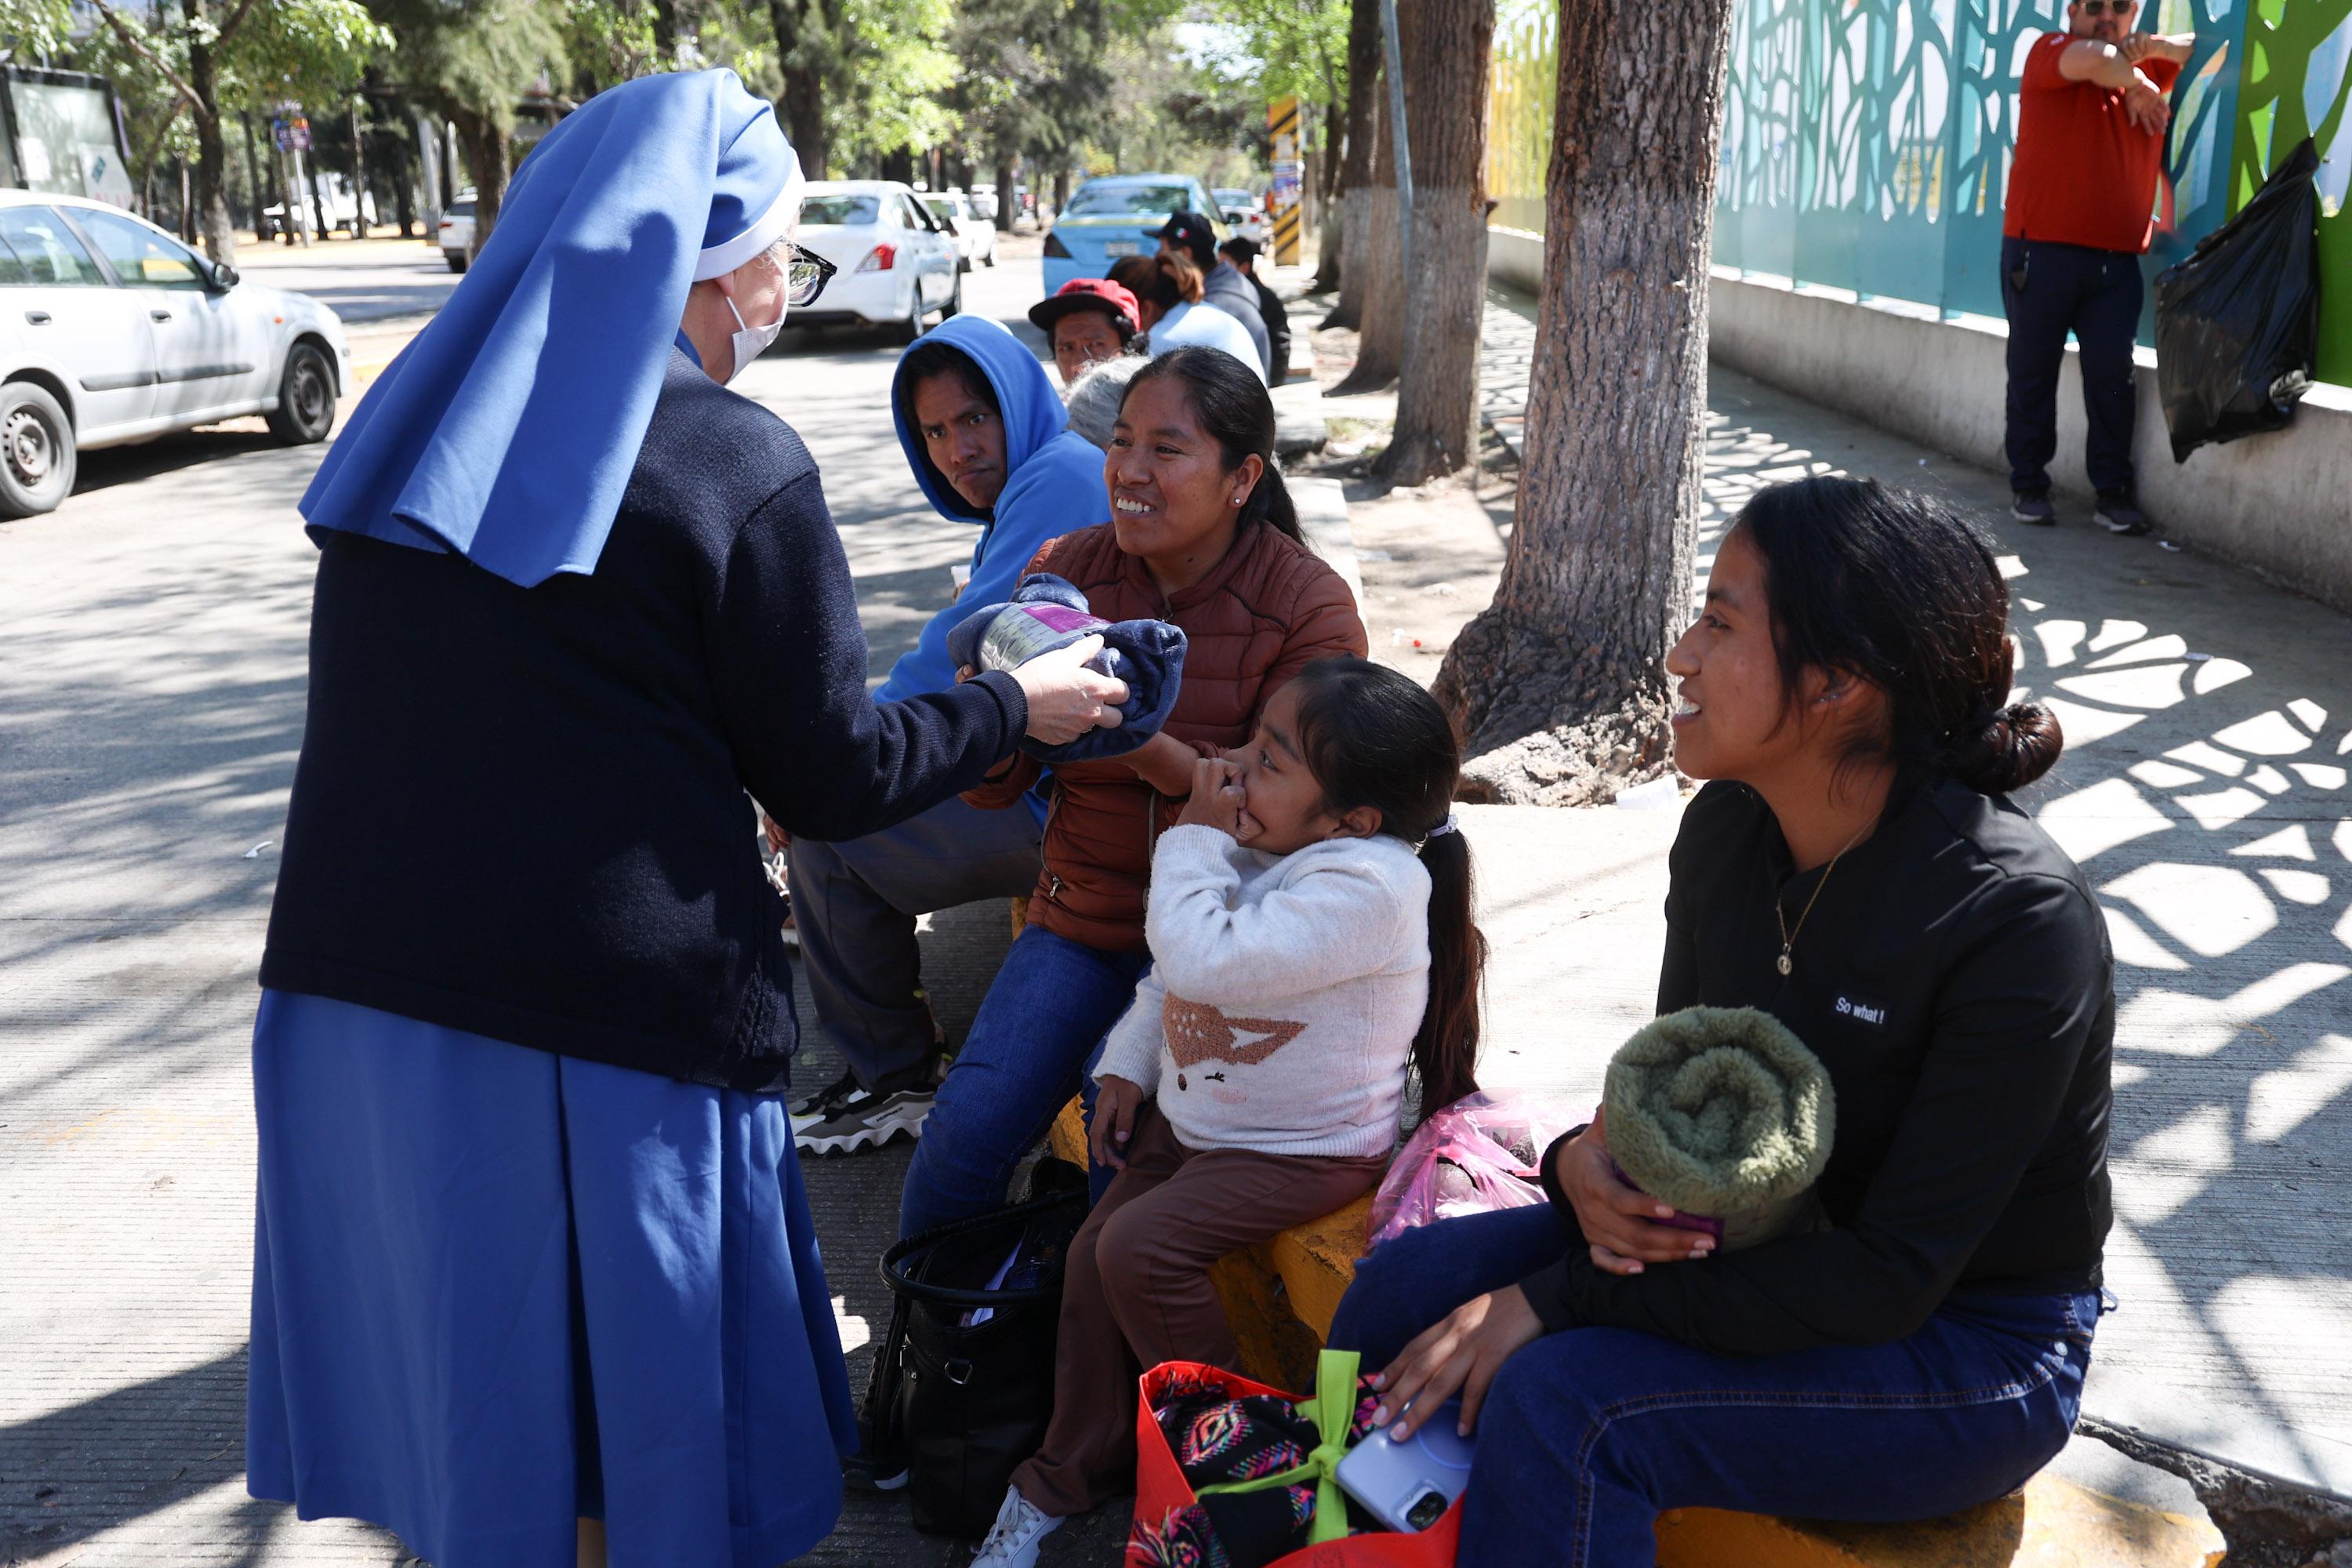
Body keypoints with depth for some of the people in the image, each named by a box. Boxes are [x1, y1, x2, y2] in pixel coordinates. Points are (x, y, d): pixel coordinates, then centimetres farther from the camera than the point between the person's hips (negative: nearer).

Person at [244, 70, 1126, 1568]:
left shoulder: (431, 417, 7)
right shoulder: (738, 468, -12)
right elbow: (833, 780, -7)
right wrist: (1017, 707, 7)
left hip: (362, 976, 6)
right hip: (614, 1004, -6)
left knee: (458, 1331, 21)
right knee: (628, 1352, 13)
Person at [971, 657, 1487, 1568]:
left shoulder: (1367, 883, -31)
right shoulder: (1250, 849, -1)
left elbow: (1206, 959, -38)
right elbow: (1170, 972, 14)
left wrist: (1193, 839, -25)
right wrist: (1127, 1064, 6)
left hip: (1304, 1148, -9)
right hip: (1191, 1114, 9)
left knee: (1141, 1247, -21)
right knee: (1091, 1254, 1)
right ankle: (1069, 1476, 19)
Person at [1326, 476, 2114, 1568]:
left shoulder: (2018, 920, -26)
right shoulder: (1726, 831, -5)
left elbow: (1893, 1278, -25)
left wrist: (1560, 1298, -26)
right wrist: (1588, 1162, -17)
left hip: (1975, 1350, -6)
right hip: (1770, 1251, 6)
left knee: (1559, 1402, -28)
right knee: (1407, 1286, -10)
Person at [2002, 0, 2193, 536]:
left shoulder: (2147, 73, 16)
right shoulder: (2049, 54, 1)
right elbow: (2093, 60, -19)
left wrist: (2152, 47, 1)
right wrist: (2141, 86, -1)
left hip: (2116, 260, 3)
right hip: (2040, 250, -3)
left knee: (2112, 376, -3)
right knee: (2033, 372, 3)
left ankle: (2113, 493, 2)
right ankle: (2028, 487, 12)